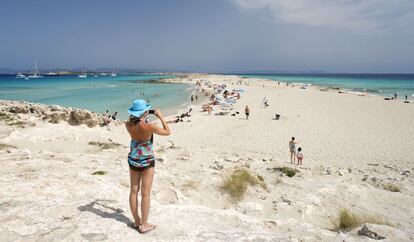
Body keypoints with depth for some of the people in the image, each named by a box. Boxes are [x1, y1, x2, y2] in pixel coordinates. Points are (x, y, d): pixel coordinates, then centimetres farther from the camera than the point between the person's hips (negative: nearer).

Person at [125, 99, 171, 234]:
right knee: (145, 194, 4)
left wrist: (136, 116, 11)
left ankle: (136, 221, 28)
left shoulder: (129, 125, -9)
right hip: (147, 162, -5)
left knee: (134, 191, 15)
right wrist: (161, 117, -3)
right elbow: (167, 132, -10)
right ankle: (144, 225, 14)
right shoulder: (149, 127, -24)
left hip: (133, 160, 5)